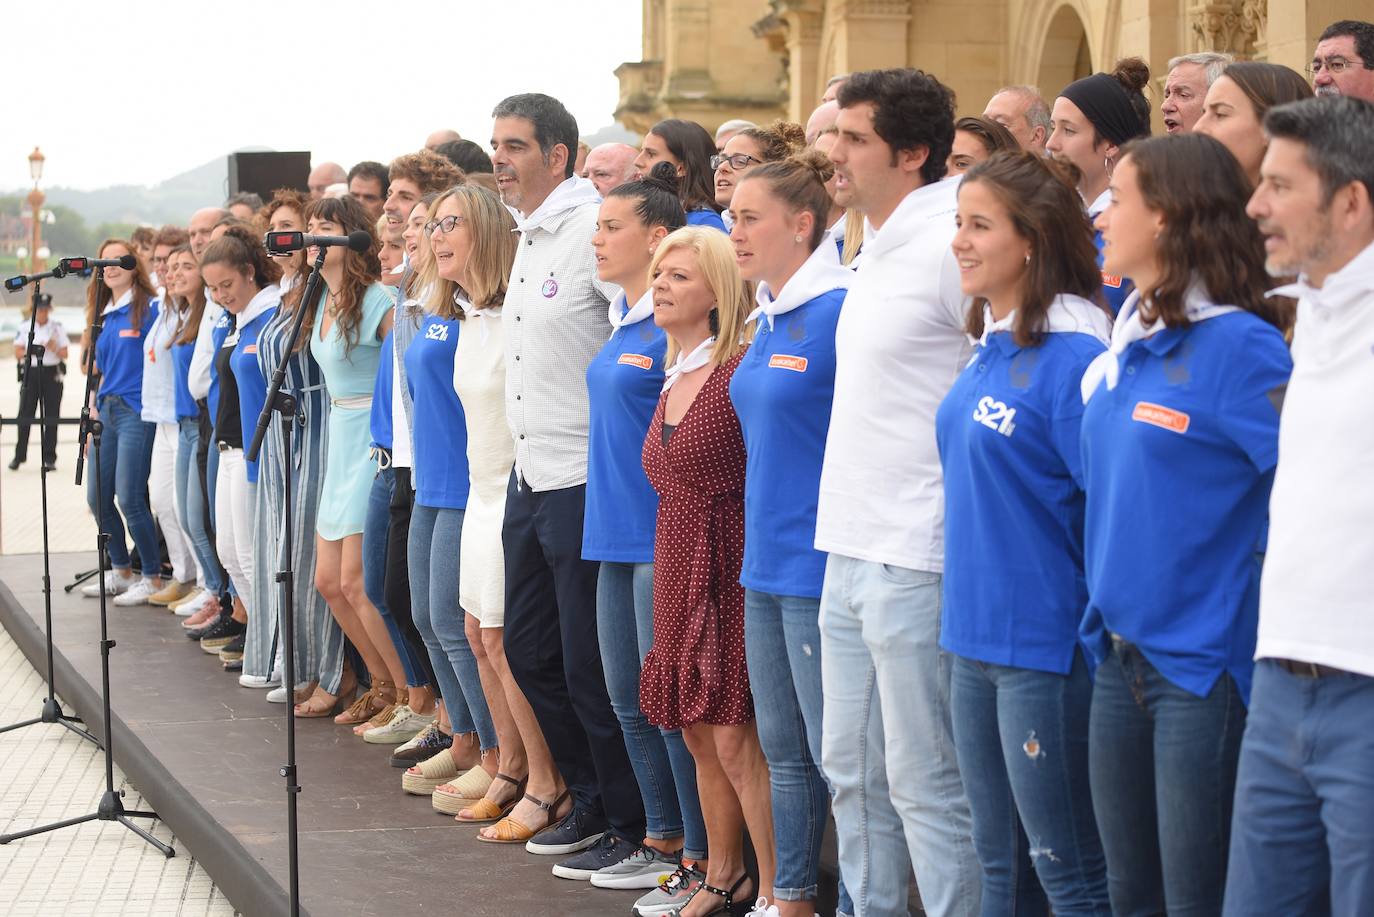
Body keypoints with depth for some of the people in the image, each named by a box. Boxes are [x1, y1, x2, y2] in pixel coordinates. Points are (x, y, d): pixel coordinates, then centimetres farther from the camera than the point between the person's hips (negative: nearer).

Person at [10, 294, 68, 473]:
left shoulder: (57, 327, 5)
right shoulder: (25, 326, 5)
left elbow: (64, 354, 3)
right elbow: (18, 353, 2)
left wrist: (54, 348, -17)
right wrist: (35, 349, -15)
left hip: (52, 374, 0)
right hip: (30, 372, 0)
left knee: (51, 416, -1)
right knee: (25, 415, -3)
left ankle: (49, 458, 4)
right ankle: (19, 456, 5)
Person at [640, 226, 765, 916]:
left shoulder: (742, 371, -12)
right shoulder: (672, 380, 13)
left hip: (731, 568, -8)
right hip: (676, 571, 8)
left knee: (735, 737, -8)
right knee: (698, 734, 13)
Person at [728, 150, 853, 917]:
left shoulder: (840, 313, -15)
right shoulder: (768, 317, 12)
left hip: (818, 566, -9)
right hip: (765, 560, 9)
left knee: (835, 753, -3)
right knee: (783, 747, 16)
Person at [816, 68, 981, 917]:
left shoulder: (948, 244, -14)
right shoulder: (878, 249, 13)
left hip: (913, 563, -9)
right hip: (849, 554, 9)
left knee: (925, 782, -2)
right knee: (852, 769, 16)